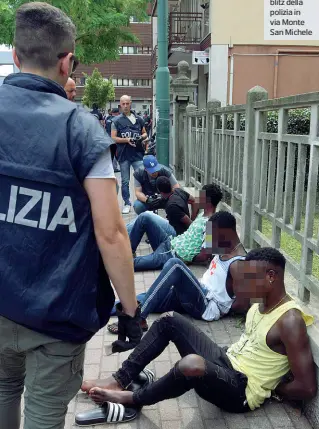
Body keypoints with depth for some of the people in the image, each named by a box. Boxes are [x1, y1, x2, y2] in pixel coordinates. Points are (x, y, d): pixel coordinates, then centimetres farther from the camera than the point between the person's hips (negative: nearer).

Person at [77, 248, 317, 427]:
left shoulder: (289, 320, -22)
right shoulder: (260, 302, 5)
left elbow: (307, 388, -23)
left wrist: (267, 389, -9)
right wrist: (231, 352, 5)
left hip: (242, 392, -9)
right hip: (226, 361, 9)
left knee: (192, 364, -40)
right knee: (170, 320, 2)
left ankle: (132, 399, -11)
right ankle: (120, 380, 2)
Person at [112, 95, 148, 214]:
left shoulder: (139, 119, 9)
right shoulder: (117, 121, 2)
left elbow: (145, 133, 18)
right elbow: (113, 138, -2)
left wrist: (142, 137, -5)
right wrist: (127, 140, -15)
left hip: (138, 154, 1)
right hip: (123, 155, 0)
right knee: (125, 181, 7)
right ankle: (127, 204, 17)